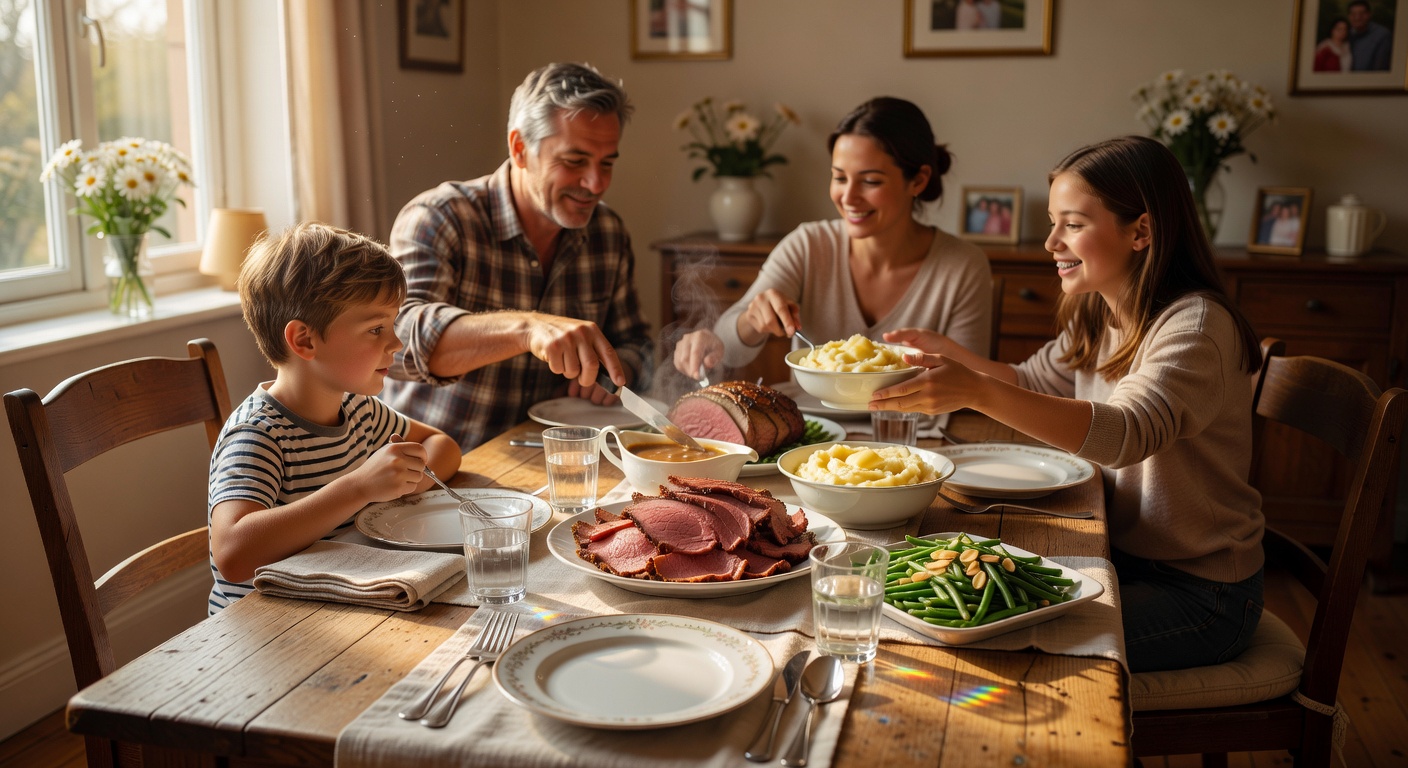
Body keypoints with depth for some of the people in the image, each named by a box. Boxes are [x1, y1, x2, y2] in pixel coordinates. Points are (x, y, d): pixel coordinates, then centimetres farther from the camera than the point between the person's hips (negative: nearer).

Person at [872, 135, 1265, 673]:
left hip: (1201, 593, -7)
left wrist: (977, 392, -49)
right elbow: (1033, 384, 17)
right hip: (1121, 555, 7)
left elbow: (1127, 433, -38)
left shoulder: (1197, 325, -22)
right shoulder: (1097, 316, 4)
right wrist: (948, 354, -2)